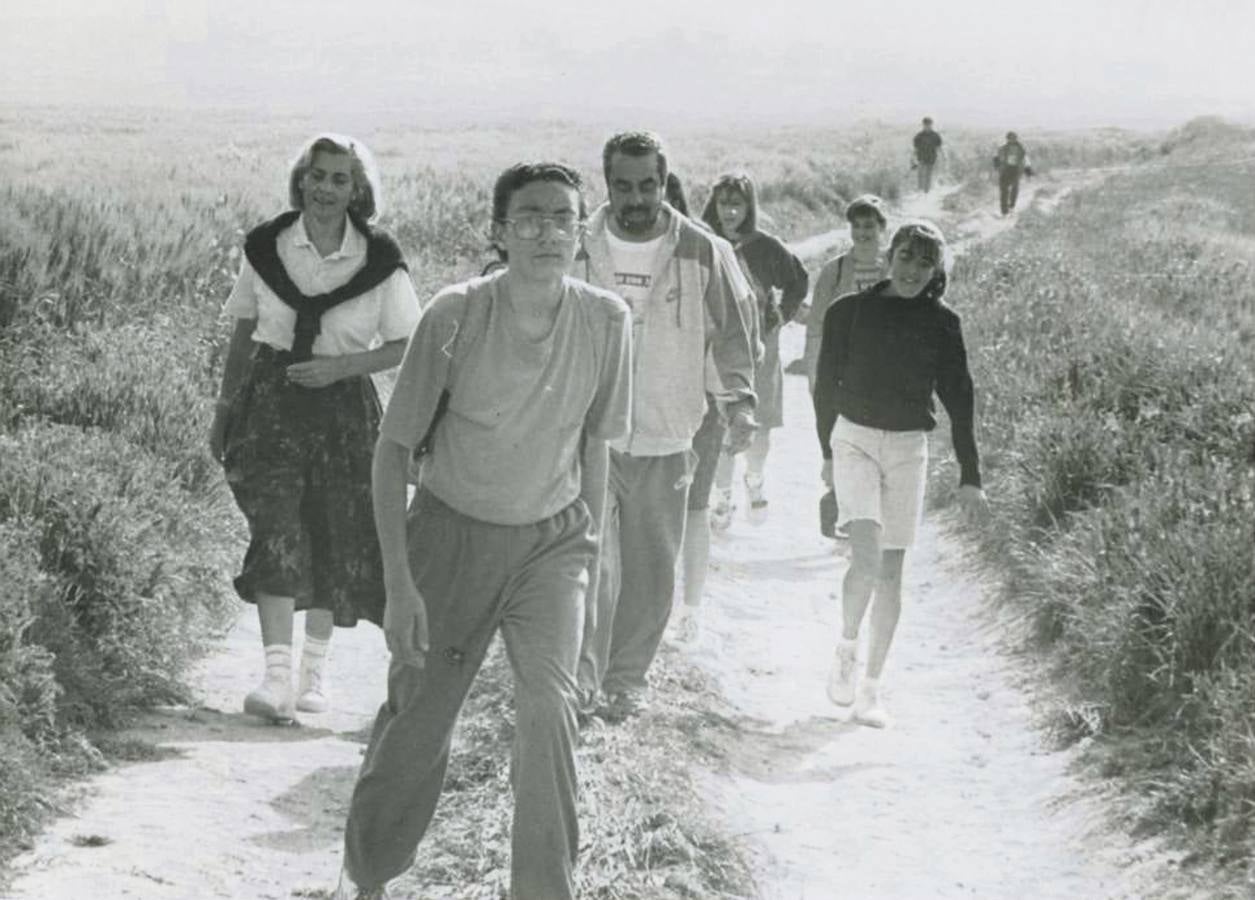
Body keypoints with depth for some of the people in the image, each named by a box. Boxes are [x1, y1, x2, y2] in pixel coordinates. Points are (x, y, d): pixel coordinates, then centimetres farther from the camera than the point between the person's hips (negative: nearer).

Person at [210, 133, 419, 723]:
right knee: (276, 531, -13)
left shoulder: (379, 259, -4)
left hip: (344, 403, 0)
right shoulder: (265, 247, 1)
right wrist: (223, 411, 12)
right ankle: (277, 674, -18)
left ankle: (315, 669, 24)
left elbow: (405, 346, -1)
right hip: (271, 400, 0)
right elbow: (243, 335, 10)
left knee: (337, 538, 6)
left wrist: (339, 367, -14)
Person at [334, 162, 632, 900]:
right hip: (453, 530, -1)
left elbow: (594, 444, 5)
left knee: (550, 705, -18)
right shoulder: (456, 315, -19)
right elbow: (394, 448, -12)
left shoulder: (606, 321, -11)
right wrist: (398, 582, -15)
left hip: (551, 537, 1)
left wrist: (584, 551, 10)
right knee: (417, 716, 6)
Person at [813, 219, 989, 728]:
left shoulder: (941, 324, 1)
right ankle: (846, 649, 5)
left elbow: (959, 400, 4)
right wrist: (828, 452, 14)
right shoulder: (849, 313, -1)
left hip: (909, 448, 2)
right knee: (866, 556, -20)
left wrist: (970, 477, 1)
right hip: (855, 438, -2)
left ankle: (870, 687, 11)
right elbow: (826, 386, 9)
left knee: (890, 571, 3)